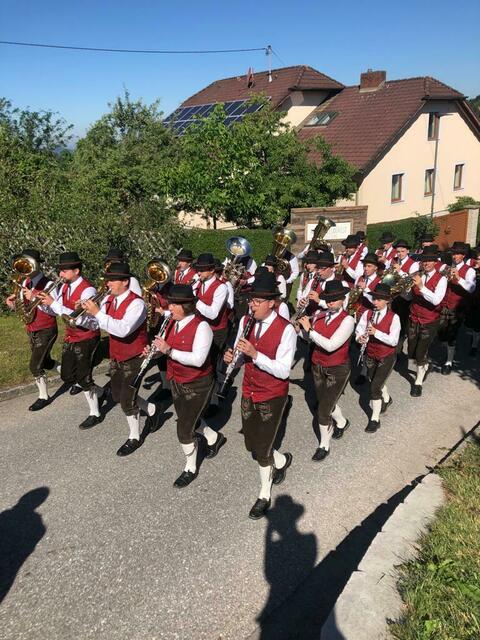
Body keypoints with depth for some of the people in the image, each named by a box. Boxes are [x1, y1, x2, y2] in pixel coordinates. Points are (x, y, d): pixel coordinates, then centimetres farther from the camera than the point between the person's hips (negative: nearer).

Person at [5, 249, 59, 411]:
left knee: (35, 366, -5)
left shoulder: (48, 284, -20)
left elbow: (54, 311, -25)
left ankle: (43, 397, 15)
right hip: (31, 330, 8)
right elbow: (22, 305, 12)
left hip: (46, 331, -8)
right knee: (45, 362, 19)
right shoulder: (25, 283, 2)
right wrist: (12, 301, -10)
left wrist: (34, 298, -33)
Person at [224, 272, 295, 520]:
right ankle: (281, 460, 47)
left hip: (272, 396, -6)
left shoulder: (286, 330, -21)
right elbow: (241, 358, 6)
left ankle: (264, 495, 28)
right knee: (251, 444, 16)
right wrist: (232, 356, -18)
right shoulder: (245, 321, -3)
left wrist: (255, 354, -35)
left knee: (262, 449, 2)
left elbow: (283, 371, -24)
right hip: (249, 392, 6)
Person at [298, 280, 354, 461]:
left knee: (323, 411, -2)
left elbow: (330, 345, -29)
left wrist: (309, 329, -27)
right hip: (318, 366, 5)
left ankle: (324, 446, 22)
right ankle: (342, 422, 55)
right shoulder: (319, 314, -6)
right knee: (326, 402, 24)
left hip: (337, 370, -5)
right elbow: (309, 337, 1)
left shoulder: (347, 320, -20)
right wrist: (303, 325, -17)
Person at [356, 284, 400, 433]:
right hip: (371, 356, 5)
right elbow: (359, 330, -7)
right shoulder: (367, 313, -8)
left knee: (374, 387, -9)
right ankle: (386, 399, 58)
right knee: (376, 381, 26)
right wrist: (360, 337, -31)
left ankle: (375, 419, 8)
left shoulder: (394, 317, -18)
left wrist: (376, 332, -35)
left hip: (387, 357, -5)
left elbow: (393, 341, -23)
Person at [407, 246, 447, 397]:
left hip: (429, 322, -4)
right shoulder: (416, 276, 2)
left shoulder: (441, 279, -12)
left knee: (421, 353, -4)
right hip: (414, 320, 4)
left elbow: (436, 300, -26)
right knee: (411, 353, 12)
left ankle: (418, 382, 15)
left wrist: (421, 286, -35)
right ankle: (424, 366, 42)